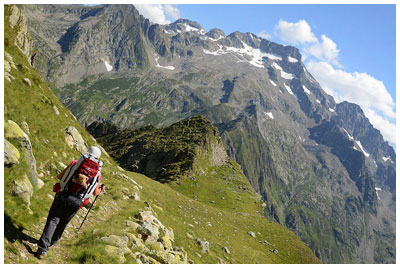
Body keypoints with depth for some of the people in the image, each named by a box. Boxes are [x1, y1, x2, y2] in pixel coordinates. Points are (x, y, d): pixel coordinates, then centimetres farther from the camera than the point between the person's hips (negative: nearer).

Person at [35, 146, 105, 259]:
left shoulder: (75, 163, -1)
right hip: (75, 203, 1)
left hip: (62, 196, -1)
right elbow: (95, 193, 6)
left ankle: (42, 248, -5)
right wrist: (101, 189, 25)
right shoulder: (97, 173, -2)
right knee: (63, 222, 23)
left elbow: (60, 177, 5)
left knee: (52, 221, 6)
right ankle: (52, 241, 43)